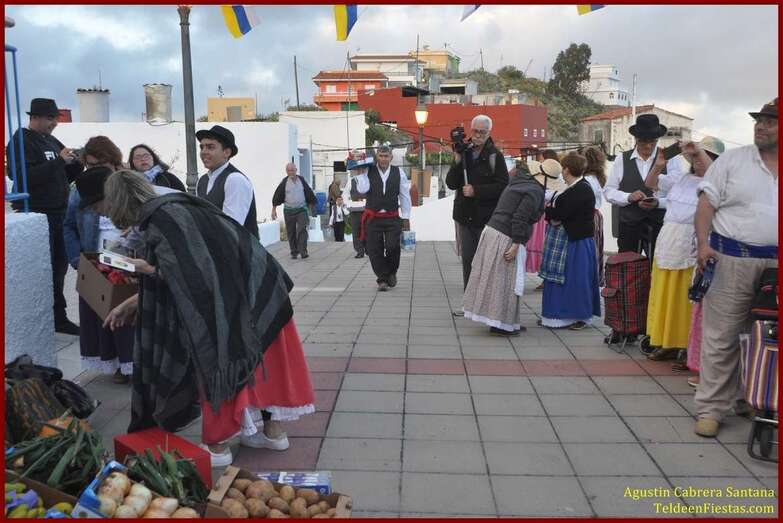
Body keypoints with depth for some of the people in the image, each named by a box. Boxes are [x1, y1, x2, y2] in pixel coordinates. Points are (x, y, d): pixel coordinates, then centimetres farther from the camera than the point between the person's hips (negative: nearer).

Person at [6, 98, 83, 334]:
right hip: (35, 214, -8)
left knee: (59, 266, 11)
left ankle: (59, 317, 21)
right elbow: (24, 176, -22)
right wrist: (59, 161, -23)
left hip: (57, 213, 8)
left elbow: (65, 176, 20)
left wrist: (77, 164, -1)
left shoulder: (51, 141, 16)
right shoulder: (21, 141, -8)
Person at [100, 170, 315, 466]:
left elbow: (191, 276, -21)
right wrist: (132, 303, 23)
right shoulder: (170, 209, 12)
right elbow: (180, 272, 19)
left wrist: (151, 270, -6)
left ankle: (217, 446, 21)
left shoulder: (160, 220, -17)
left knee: (217, 363, 6)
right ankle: (273, 431, 33)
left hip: (232, 303, -9)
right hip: (255, 290, 9)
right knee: (257, 362, 19)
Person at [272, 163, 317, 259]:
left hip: (301, 209, 0)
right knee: (291, 232, 5)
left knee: (302, 230, -11)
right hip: (289, 210, 0)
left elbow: (309, 194, 14)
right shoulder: (284, 182, -2)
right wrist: (274, 209, -2)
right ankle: (294, 252, 15)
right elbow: (277, 196, 1)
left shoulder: (301, 180, 4)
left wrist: (312, 207, 17)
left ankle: (303, 251, -13)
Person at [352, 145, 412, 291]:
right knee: (375, 250, 0)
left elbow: (405, 196, 7)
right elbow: (362, 190, -13)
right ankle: (382, 279, 13)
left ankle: (391, 273, 21)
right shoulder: (368, 172, 0)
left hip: (392, 218, 0)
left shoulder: (399, 173, 3)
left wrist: (406, 218, 6)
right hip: (373, 217, 0)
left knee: (393, 247, -7)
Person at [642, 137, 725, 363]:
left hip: (693, 249, -6)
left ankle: (688, 347, 7)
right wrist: (658, 165, 4)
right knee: (665, 298, 10)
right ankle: (668, 343, 20)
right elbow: (650, 183, 21)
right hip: (667, 246, 6)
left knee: (687, 300, -3)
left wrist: (699, 151, -19)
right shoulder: (681, 178, 15)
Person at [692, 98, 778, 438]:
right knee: (720, 338, -2)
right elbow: (707, 203, -1)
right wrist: (703, 243, -13)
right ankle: (711, 407, 6)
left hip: (774, 265, 4)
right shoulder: (732, 160, 3)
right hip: (732, 260, -3)